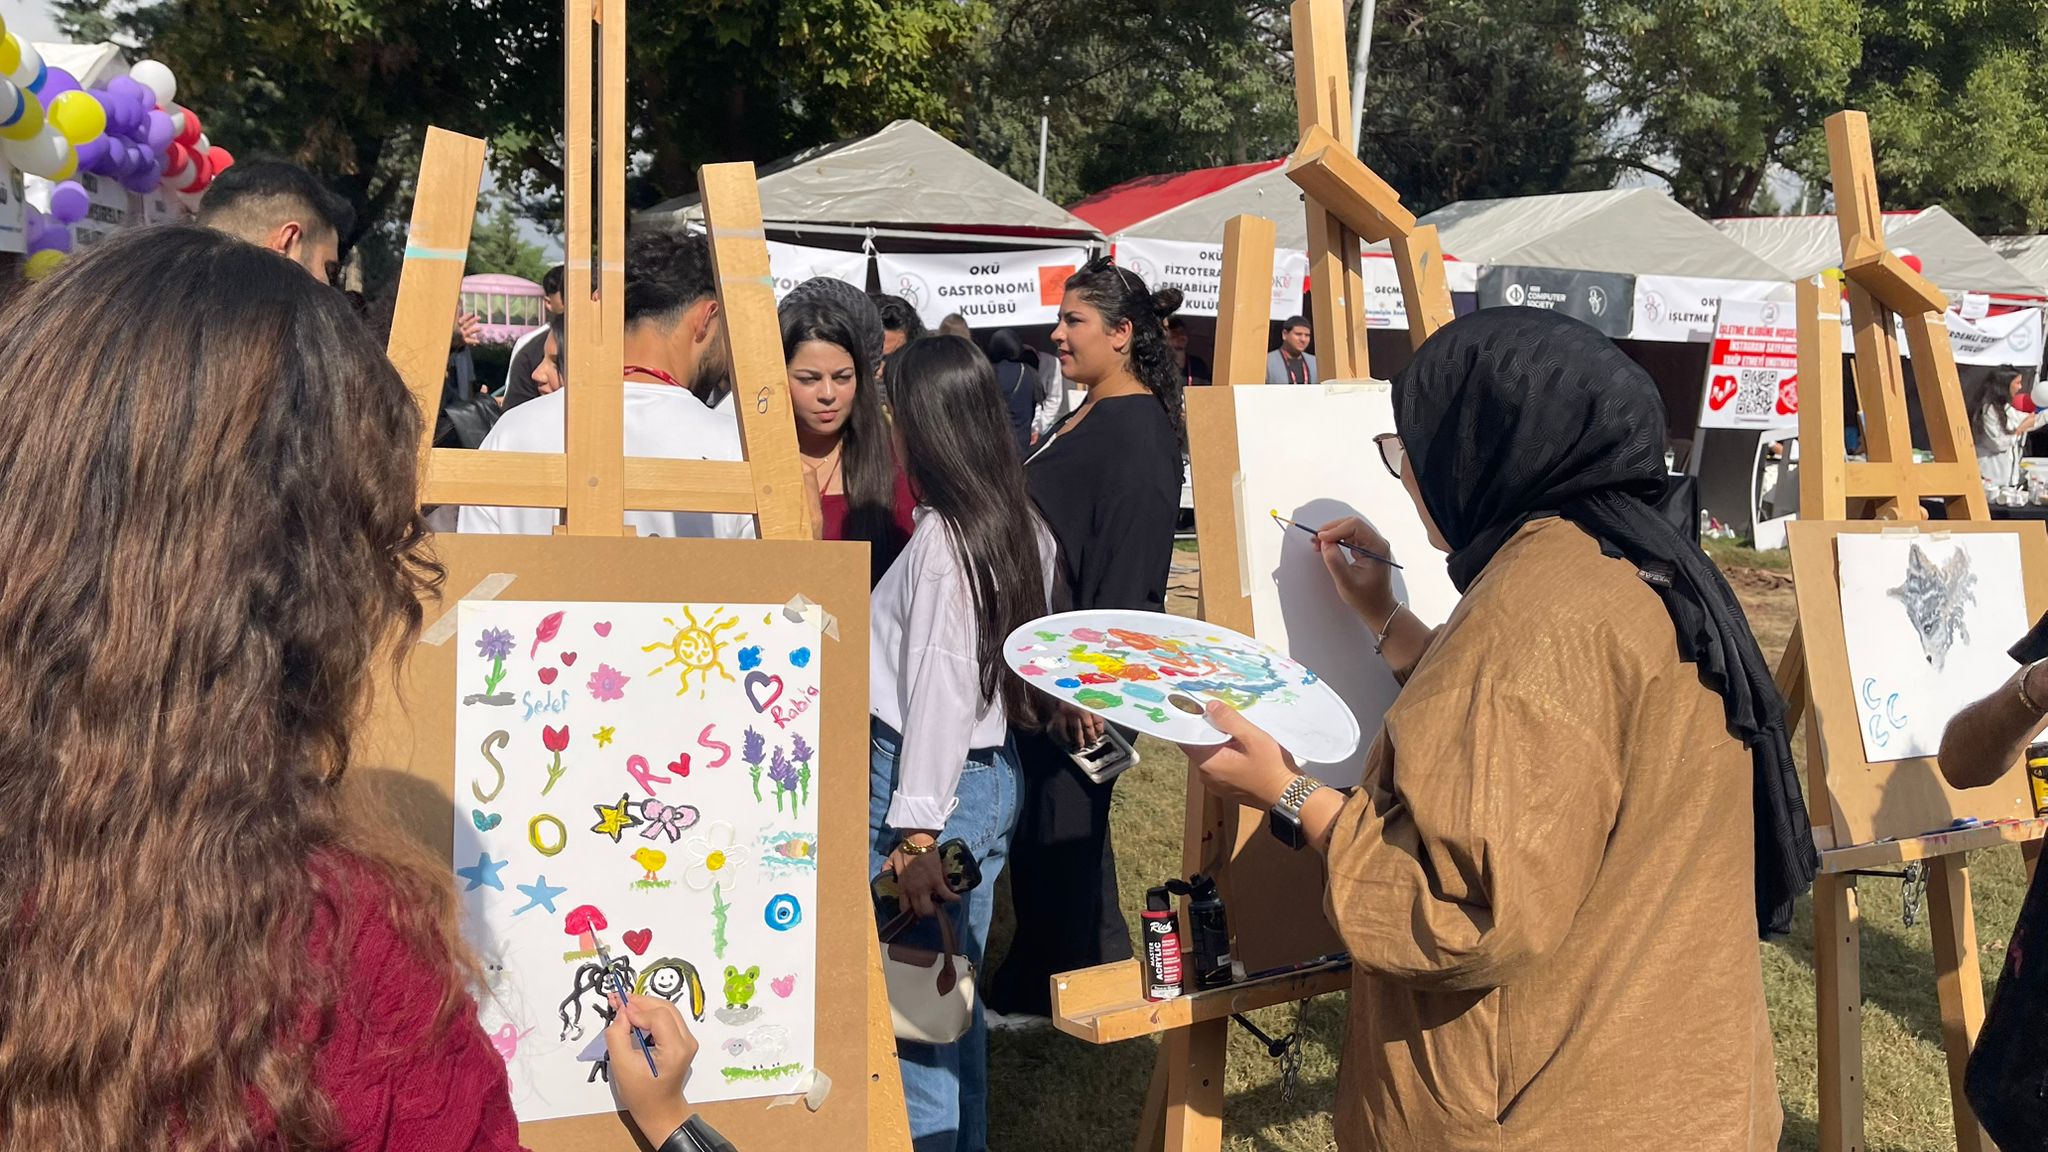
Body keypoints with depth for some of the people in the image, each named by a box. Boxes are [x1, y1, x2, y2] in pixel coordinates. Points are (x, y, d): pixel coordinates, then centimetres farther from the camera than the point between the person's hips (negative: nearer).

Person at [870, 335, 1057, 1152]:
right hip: (993, 774, 9)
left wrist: (914, 833, -17)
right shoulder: (1024, 529, 8)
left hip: (933, 780, -9)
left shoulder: (942, 538, -16)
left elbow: (940, 688, -19)